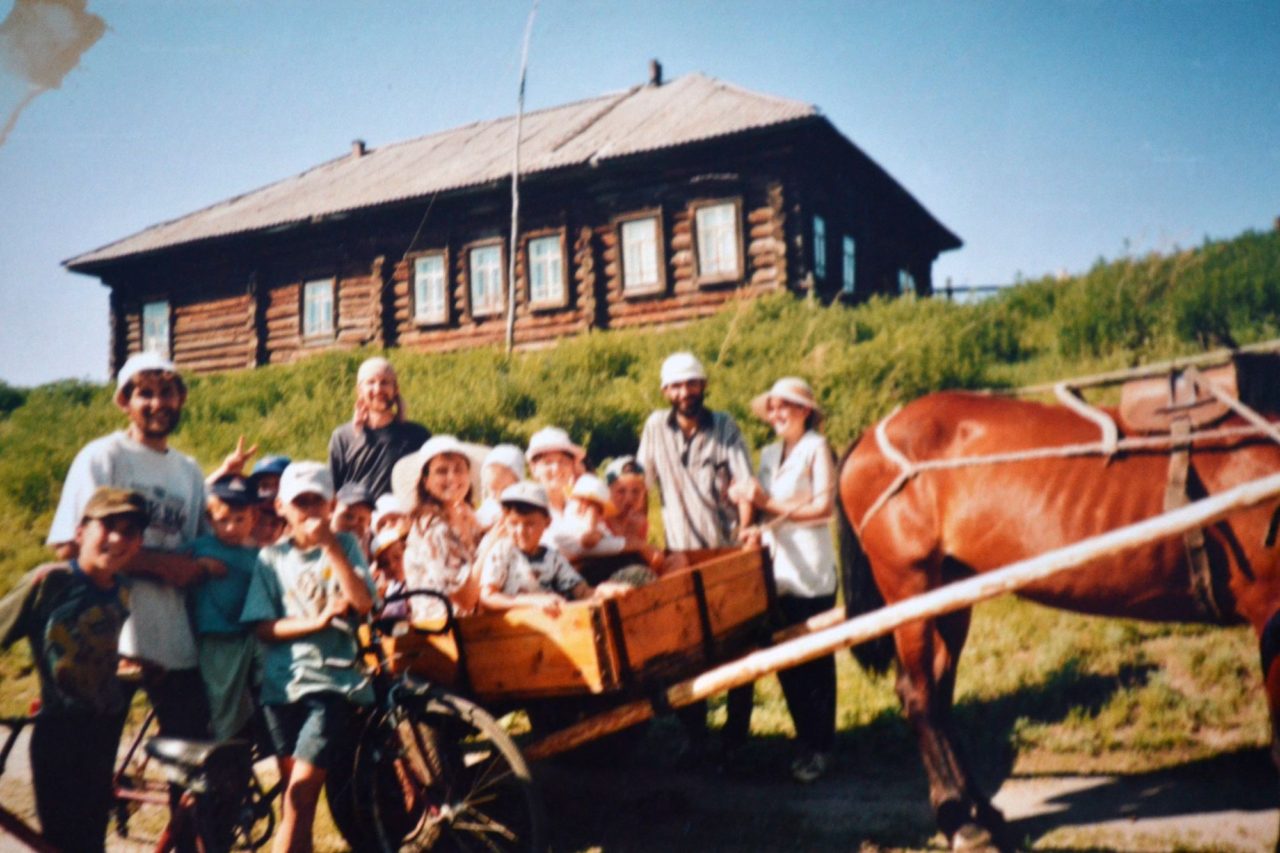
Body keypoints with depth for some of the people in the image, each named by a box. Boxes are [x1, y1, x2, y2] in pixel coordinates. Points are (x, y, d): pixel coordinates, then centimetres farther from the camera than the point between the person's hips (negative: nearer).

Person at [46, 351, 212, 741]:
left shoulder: (189, 471, 14)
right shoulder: (102, 457, -3)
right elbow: (71, 545, -13)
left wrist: (202, 565, -7)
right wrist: (161, 563, -17)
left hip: (174, 638, 5)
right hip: (111, 637, -5)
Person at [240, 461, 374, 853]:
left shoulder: (344, 546, 5)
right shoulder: (271, 558, 8)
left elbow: (363, 602, -11)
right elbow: (264, 627, -1)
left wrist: (330, 546, -14)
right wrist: (316, 621, -15)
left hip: (332, 681, -3)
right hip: (283, 683, 3)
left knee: (300, 793, -11)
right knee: (294, 798, 9)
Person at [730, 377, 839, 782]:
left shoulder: (817, 448, -3)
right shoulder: (768, 455, 15)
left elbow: (824, 506, -11)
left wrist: (771, 506, -15)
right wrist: (760, 528, -3)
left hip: (811, 571, -6)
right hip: (777, 570, 6)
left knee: (815, 659, 0)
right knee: (785, 660, 7)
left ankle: (818, 748, 9)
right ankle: (805, 740, 20)